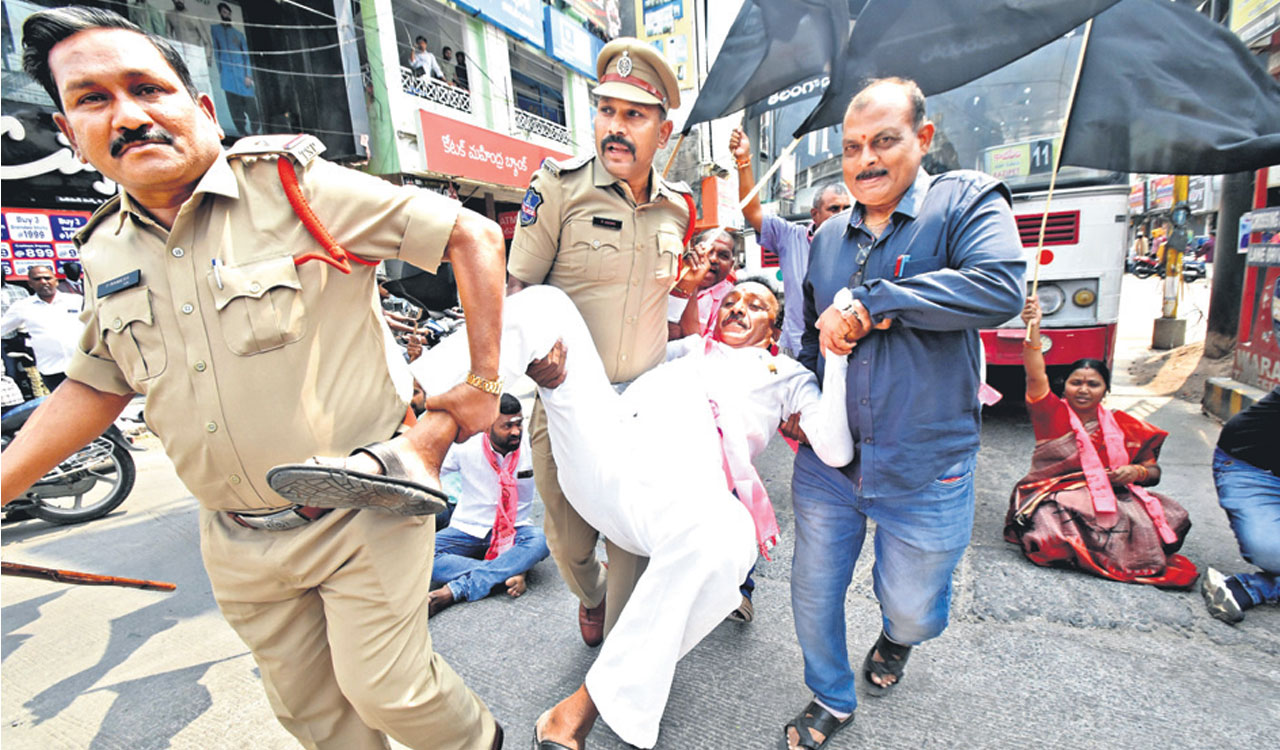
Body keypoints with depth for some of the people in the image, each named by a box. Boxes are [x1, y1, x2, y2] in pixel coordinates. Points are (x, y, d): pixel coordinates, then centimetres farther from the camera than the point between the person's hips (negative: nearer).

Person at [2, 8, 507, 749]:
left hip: (364, 519, -6)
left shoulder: (294, 186, -14)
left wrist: (482, 383, -16)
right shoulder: (107, 251, 6)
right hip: (238, 546, 7)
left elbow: (474, 235, -16)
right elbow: (97, 385, 18)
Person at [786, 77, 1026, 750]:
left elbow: (1000, 289, -24)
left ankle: (896, 639, 56)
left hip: (926, 471, -3)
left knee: (913, 611, 17)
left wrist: (869, 303, -23)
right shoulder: (827, 238, 9)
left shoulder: (968, 201, -4)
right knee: (814, 594, 15)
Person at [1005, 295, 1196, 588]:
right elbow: (1036, 377, -16)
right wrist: (1033, 328, -28)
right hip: (1056, 498, -4)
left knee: (1170, 517, -21)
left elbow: (1154, 471, 18)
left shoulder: (1122, 425, 13)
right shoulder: (1052, 413, 1)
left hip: (1110, 496, 4)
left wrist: (1136, 472, -7)